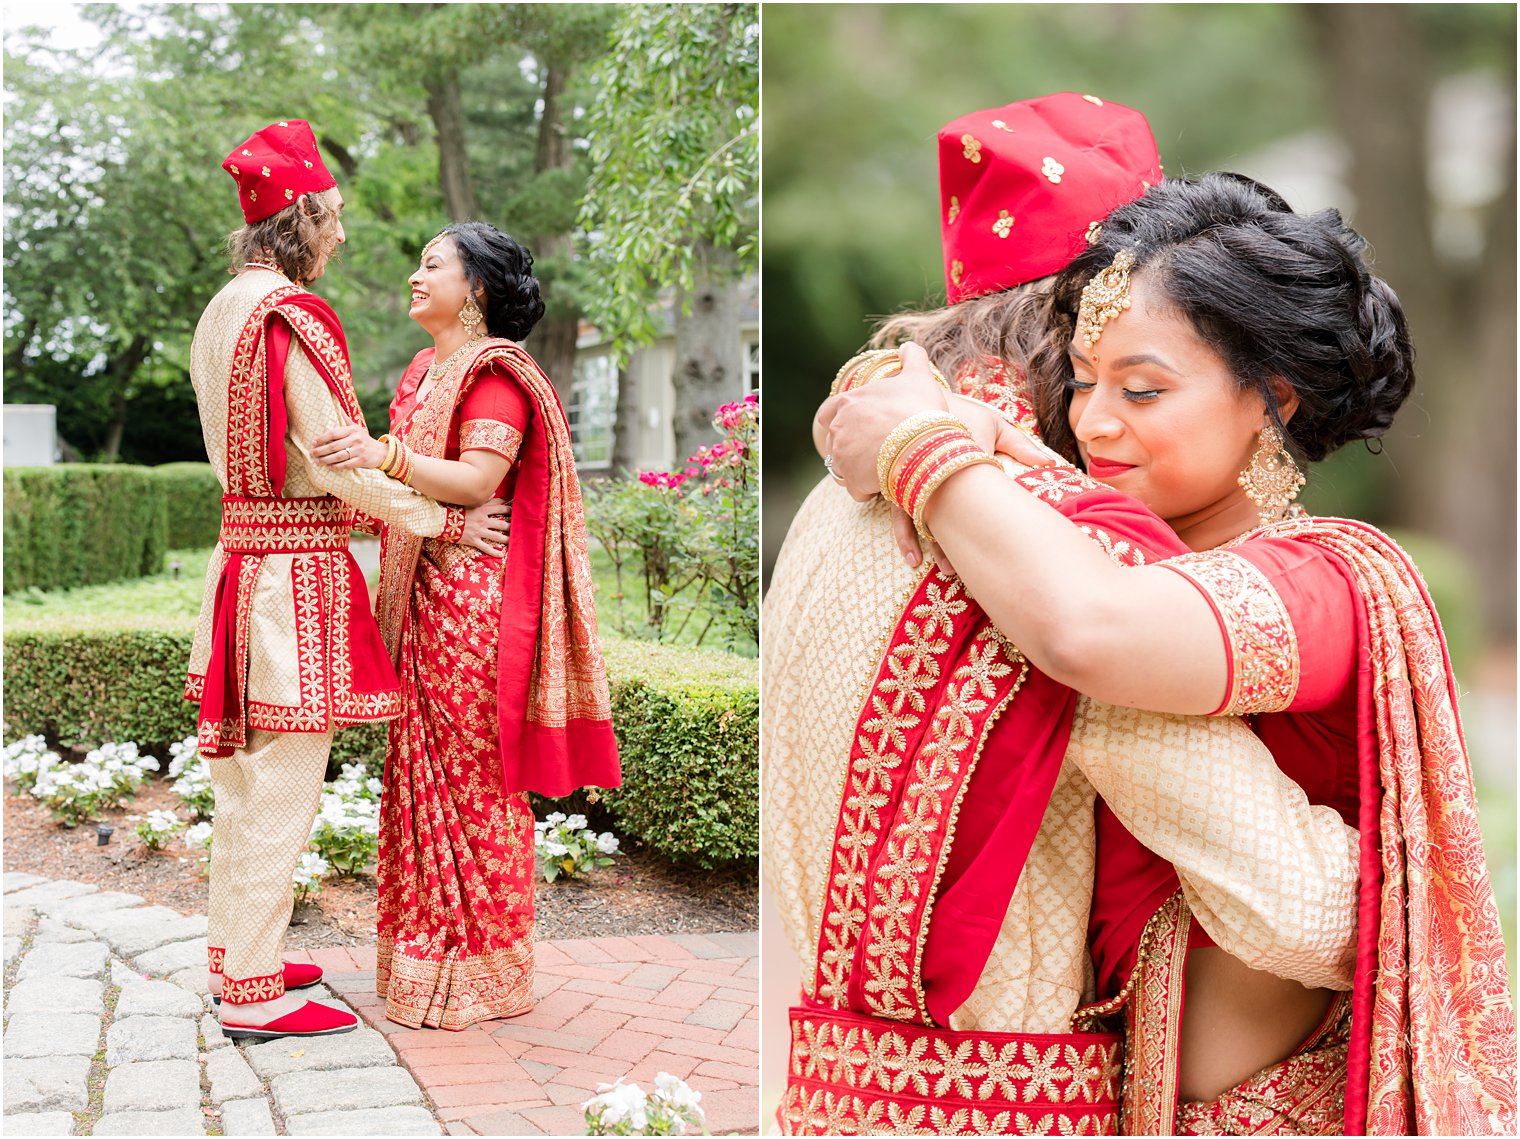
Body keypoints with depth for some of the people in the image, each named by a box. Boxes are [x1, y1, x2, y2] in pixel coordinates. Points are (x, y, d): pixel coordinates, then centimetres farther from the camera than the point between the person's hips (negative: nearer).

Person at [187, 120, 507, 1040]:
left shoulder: (225, 311, 13)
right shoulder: (292, 318, -16)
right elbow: (340, 464, -18)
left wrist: (385, 500, 20)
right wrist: (445, 521, -7)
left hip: (245, 546, 10)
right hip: (299, 570, -10)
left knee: (245, 774, 17)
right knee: (282, 789, -3)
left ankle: (237, 954, 28)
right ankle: (255, 993, 4)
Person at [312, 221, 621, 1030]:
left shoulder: (494, 373, -8)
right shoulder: (423, 371, 19)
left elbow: (478, 480, -21)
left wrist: (384, 456, -29)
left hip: (473, 591, -8)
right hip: (419, 592, 8)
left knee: (472, 774, -2)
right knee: (423, 765, 9)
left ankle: (479, 967, 7)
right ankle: (428, 949, 17)